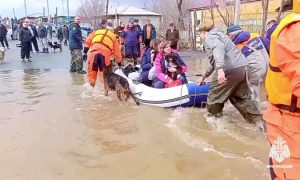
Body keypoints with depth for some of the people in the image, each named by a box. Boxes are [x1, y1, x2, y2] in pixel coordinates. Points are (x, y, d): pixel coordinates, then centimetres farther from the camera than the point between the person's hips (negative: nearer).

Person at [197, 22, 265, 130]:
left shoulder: (210, 37, 1)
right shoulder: (217, 35, 33)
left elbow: (219, 47, -26)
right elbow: (214, 62, 42)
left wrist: (220, 69, -39)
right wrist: (204, 76, 51)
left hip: (229, 69, -10)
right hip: (242, 67, 10)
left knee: (215, 96, 8)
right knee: (241, 97, 18)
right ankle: (258, 120, 15)